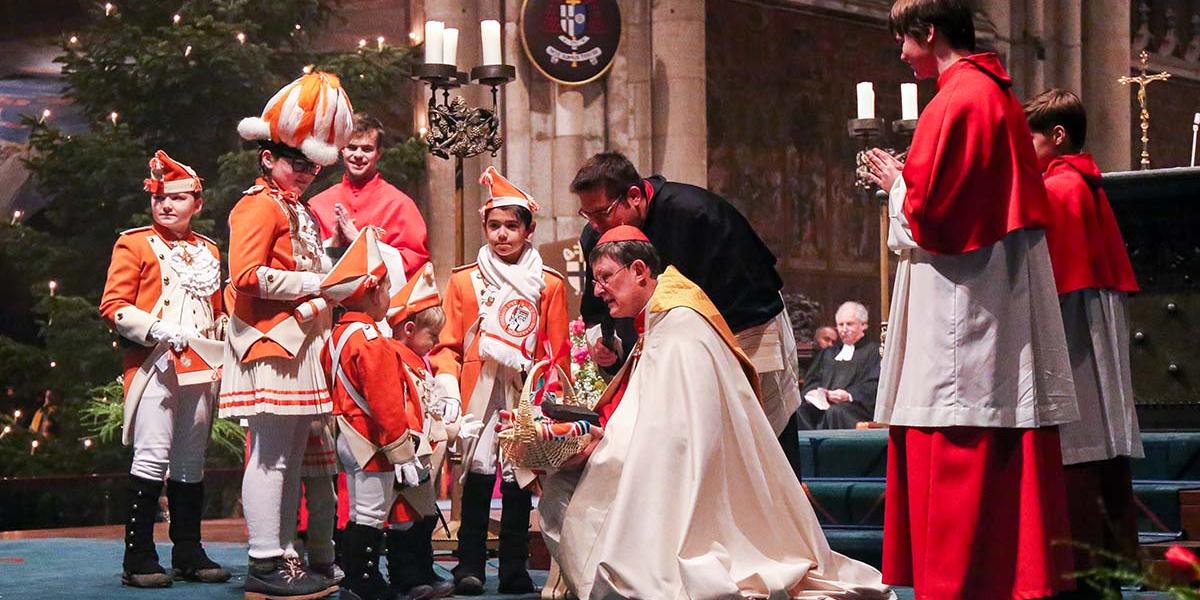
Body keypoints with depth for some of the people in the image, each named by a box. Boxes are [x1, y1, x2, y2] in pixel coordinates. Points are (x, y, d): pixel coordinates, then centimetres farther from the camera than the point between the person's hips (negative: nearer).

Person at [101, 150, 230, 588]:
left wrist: (223, 331, 8)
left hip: (200, 368, 6)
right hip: (154, 365, -6)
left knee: (192, 462, 9)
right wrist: (158, 330, -18)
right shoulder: (135, 245, 2)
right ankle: (139, 559, -8)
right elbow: (112, 306, -6)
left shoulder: (208, 251, 18)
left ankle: (189, 554, 16)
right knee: (153, 457, -12)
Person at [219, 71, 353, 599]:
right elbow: (248, 275, -20)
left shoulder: (300, 211, 22)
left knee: (292, 457, 10)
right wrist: (313, 284, -16)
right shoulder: (259, 206, -8)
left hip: (301, 344, 10)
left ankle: (284, 556, 15)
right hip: (269, 343, -10)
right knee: (271, 454, -9)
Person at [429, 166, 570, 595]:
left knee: (519, 480, 3)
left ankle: (514, 568, 11)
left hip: (526, 396, 0)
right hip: (477, 396, 0)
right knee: (477, 476, -1)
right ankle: (470, 565, 7)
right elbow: (448, 345, 6)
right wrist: (448, 391, -6)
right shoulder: (464, 281, 7)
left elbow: (557, 353, 6)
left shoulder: (549, 286, 6)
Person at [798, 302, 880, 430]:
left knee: (834, 412, -40)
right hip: (822, 404, 5)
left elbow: (872, 386, -2)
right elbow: (811, 379, 22)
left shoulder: (873, 351, 13)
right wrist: (811, 391, -2)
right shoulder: (828, 353, 33)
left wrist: (849, 395, -19)